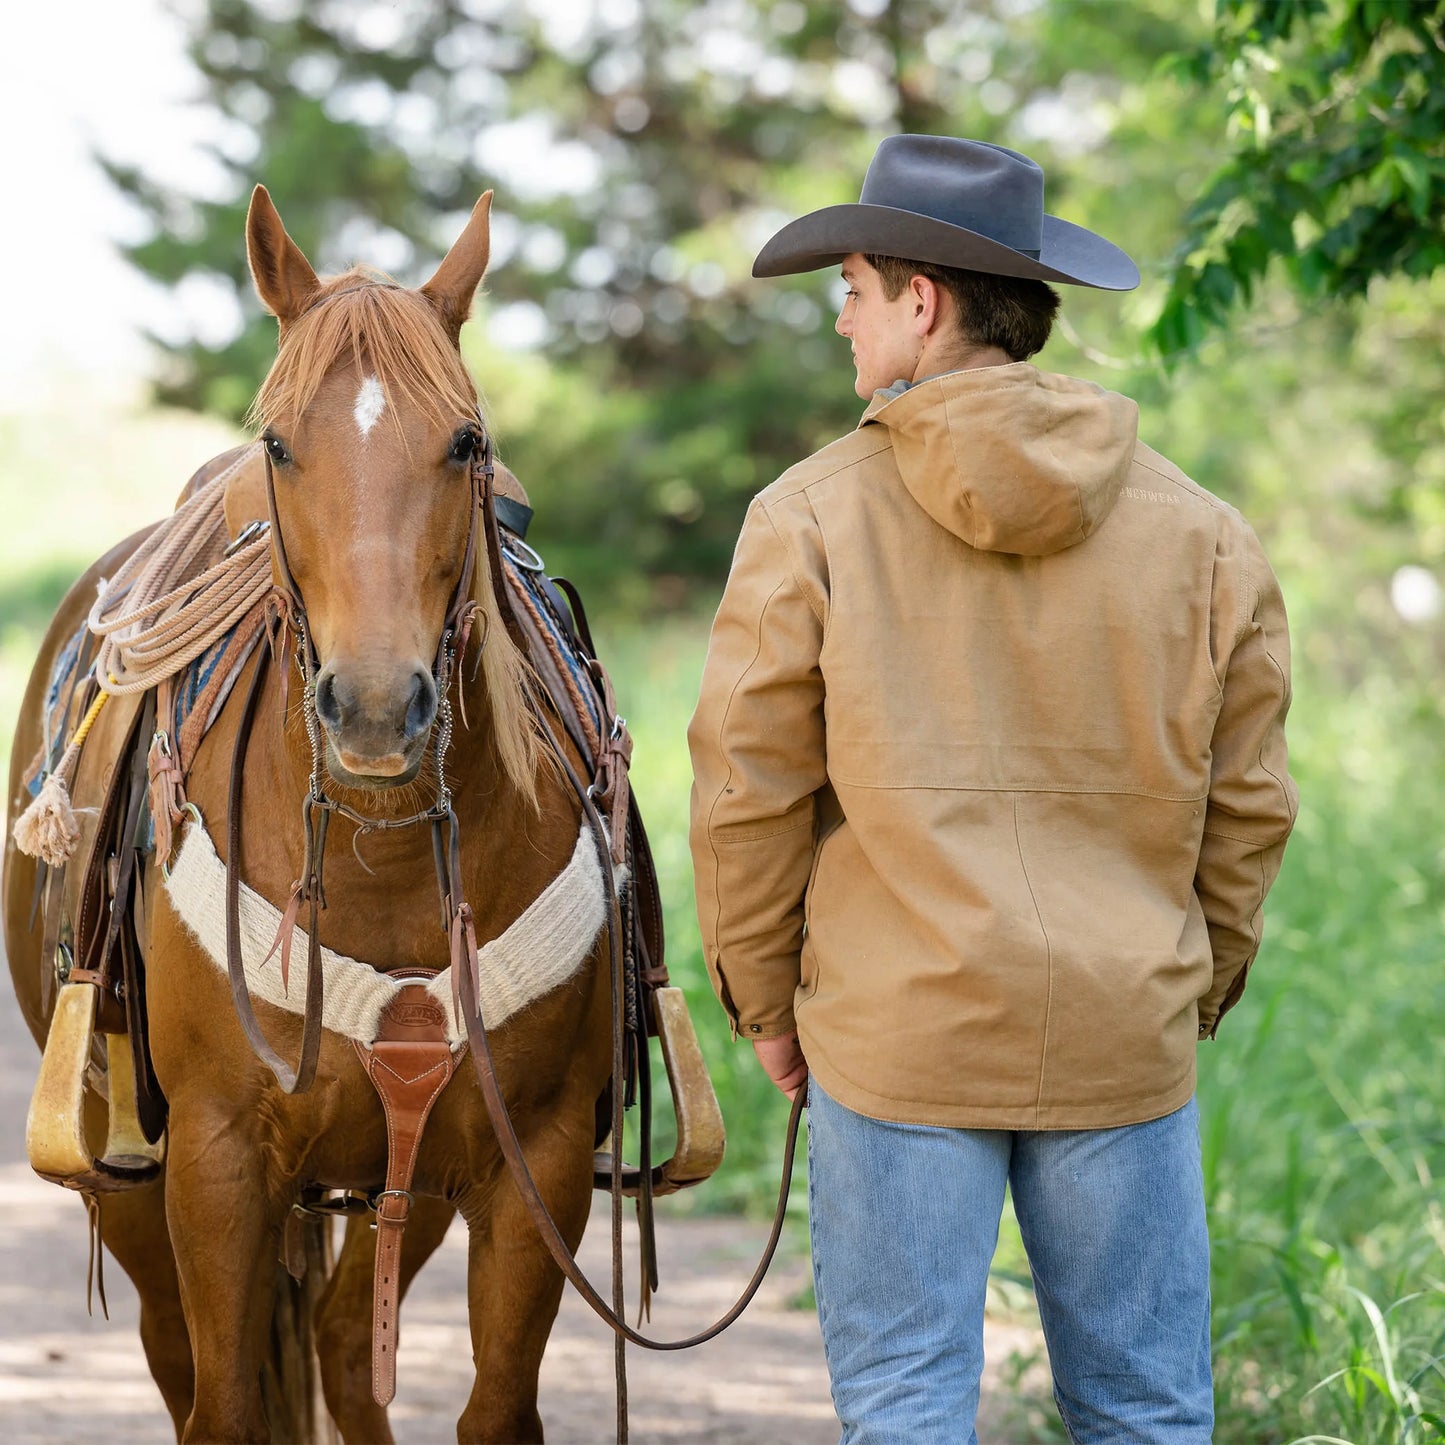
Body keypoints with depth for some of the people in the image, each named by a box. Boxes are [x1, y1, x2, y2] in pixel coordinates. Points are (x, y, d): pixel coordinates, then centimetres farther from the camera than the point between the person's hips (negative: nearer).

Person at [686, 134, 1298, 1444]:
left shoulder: (813, 517, -6)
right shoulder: (1200, 534, 3)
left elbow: (748, 791, -4)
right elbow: (1245, 807, 6)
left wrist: (763, 1000, 8)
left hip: (898, 1040, -2)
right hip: (1126, 1042, 3)